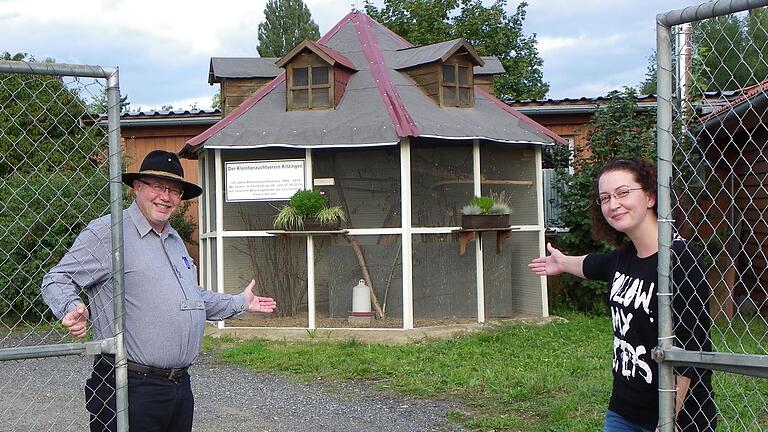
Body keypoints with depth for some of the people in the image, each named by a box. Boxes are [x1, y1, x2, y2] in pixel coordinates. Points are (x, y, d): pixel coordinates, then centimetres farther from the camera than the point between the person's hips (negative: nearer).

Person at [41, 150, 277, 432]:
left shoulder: (174, 239, 18)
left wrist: (240, 303, 31)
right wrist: (72, 309, -28)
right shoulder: (106, 232, -9)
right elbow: (57, 280, -9)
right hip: (130, 387, -8)